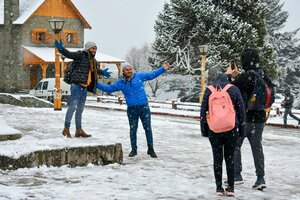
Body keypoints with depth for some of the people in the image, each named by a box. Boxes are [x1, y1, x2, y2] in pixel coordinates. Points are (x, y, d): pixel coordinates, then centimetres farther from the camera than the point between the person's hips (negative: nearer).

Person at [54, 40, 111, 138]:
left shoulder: (93, 60, 20)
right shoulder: (81, 55, -6)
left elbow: (95, 70, 41)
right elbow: (69, 54, -21)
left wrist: (103, 72, 54)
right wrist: (61, 49, -37)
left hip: (84, 87, 9)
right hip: (77, 85, -9)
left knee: (80, 109, 14)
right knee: (73, 106, -13)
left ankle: (79, 130, 21)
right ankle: (66, 128, -7)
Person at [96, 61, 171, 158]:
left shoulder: (139, 76, 0)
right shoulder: (120, 83, 4)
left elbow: (152, 74, 4)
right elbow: (108, 88, 10)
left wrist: (163, 69, -2)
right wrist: (96, 84, 3)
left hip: (144, 107, -1)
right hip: (131, 109, 1)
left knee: (148, 128, 1)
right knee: (133, 130, 5)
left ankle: (150, 149, 11)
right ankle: (134, 150, 17)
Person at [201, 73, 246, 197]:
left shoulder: (209, 90, 3)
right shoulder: (234, 89, 3)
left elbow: (203, 111, 3)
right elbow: (241, 110, 3)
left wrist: (204, 130, 9)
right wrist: (241, 130, 8)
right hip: (232, 129, 0)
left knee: (217, 158, 9)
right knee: (229, 158, 11)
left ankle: (219, 188, 11)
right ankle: (230, 188, 10)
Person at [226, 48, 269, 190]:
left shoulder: (245, 76, -20)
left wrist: (228, 75, 7)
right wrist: (236, 76, 17)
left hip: (244, 118, -6)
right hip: (260, 118, 6)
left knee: (235, 145, 11)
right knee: (257, 146, 10)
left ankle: (236, 174, 15)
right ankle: (260, 178, 7)